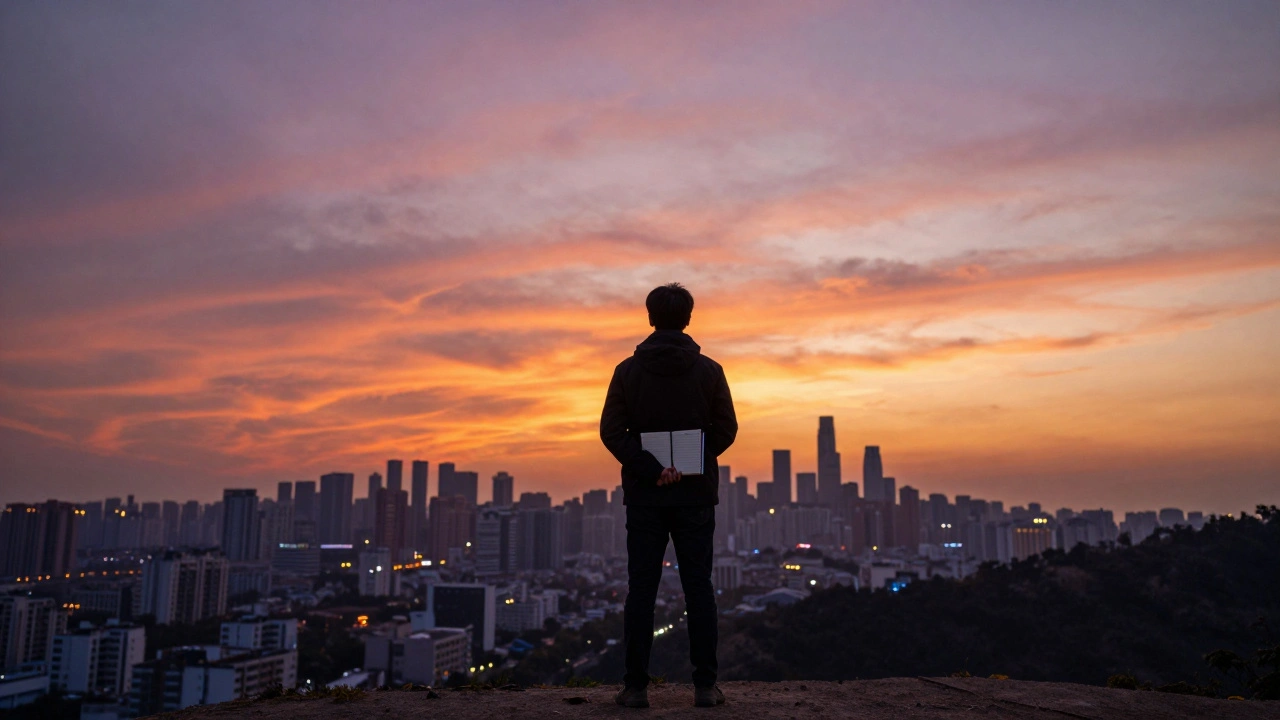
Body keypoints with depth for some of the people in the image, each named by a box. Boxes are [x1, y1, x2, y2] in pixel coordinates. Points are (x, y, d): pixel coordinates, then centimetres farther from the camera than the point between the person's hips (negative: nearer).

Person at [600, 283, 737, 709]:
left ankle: (636, 686, 8)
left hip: (644, 496, 0)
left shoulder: (628, 370, 0)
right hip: (696, 496, 0)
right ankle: (705, 686, 9)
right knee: (698, 590, 6)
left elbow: (611, 430, -8)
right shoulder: (709, 370, 0)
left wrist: (651, 468, -11)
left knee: (640, 591, 5)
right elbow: (726, 429, -1)